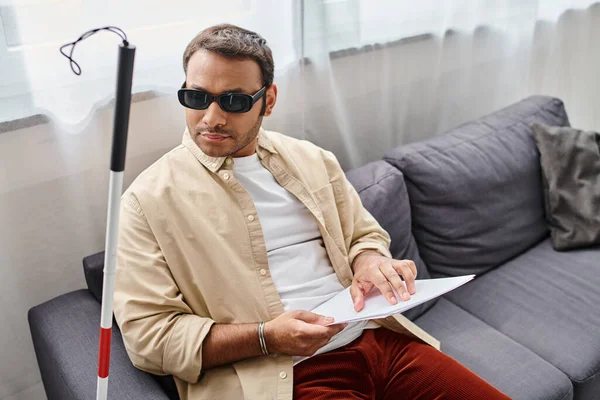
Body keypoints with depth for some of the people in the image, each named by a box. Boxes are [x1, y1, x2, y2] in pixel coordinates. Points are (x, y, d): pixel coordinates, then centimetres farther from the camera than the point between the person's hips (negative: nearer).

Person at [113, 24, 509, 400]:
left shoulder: (312, 160, 10)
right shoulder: (149, 199, -5)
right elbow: (147, 335, -7)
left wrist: (368, 262, -5)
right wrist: (266, 336, -18)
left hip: (379, 340, 5)